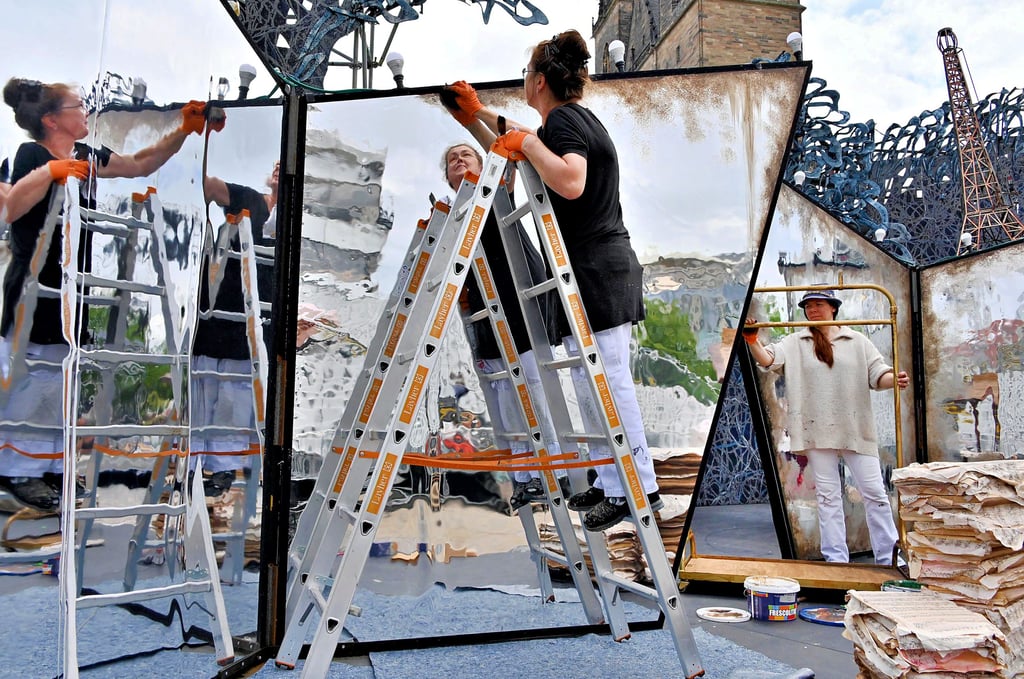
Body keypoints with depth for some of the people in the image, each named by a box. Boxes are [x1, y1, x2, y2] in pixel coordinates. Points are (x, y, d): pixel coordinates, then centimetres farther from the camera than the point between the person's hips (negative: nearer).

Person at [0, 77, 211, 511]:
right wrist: (48, 172, -31)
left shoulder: (86, 156, 10)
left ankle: (48, 467, 23)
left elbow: (141, 164, 19)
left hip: (69, 289, 8)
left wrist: (184, 131, 13)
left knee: (59, 383, 13)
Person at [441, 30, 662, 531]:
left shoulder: (562, 120, -10)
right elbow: (518, 148, 34)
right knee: (593, 381, 13)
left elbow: (570, 182, -29)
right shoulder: (576, 118, 21)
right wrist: (477, 115, 38)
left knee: (605, 382, -7)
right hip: (607, 265, 11)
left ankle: (639, 489, 1)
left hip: (593, 269, -11)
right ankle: (610, 484, 21)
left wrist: (528, 143, -17)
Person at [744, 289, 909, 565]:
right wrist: (753, 341, -28)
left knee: (874, 492, 3)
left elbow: (877, 375, 2)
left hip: (855, 430, 0)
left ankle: (888, 558, 15)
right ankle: (836, 560, 14)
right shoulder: (795, 343, 5)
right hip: (817, 432, 0)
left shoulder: (857, 341, 7)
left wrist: (894, 379, -20)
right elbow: (768, 359, -9)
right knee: (828, 496, 7)